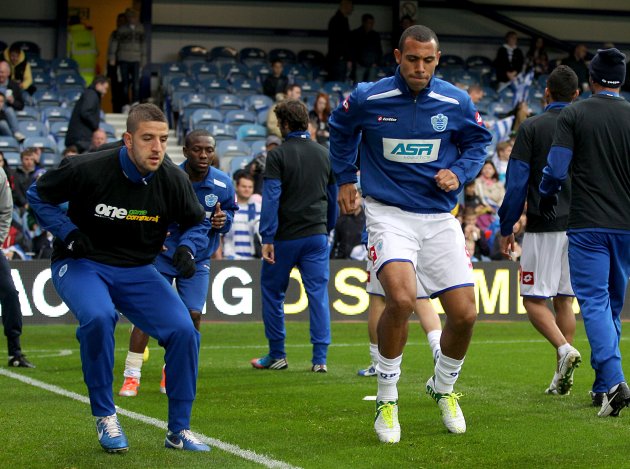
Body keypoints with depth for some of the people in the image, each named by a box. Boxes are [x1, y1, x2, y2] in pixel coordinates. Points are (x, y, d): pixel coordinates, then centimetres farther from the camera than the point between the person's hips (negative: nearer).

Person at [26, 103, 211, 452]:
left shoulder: (173, 181, -8)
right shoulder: (87, 169, -19)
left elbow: (197, 223, 11)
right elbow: (38, 195, -2)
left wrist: (187, 248, -11)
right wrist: (67, 233, -15)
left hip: (137, 271, 4)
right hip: (81, 265, -4)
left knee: (184, 331, -14)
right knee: (98, 317, -35)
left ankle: (178, 430, 3)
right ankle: (105, 416, -15)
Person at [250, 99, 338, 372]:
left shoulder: (278, 155, -7)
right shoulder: (323, 154, 8)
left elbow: (271, 198, -14)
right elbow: (333, 196, 15)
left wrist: (267, 239, -15)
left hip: (285, 237, -4)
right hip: (317, 235, 4)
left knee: (272, 291, 11)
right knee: (318, 295, 2)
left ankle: (277, 355, 15)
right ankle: (320, 359, -3)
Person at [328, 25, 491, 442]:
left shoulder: (456, 103, -3)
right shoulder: (367, 99, -6)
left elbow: (478, 142, 15)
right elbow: (341, 130, 16)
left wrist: (460, 174, -3)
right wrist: (345, 178, 16)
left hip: (440, 217, 3)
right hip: (389, 214, -3)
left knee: (465, 314, -2)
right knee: (402, 298, -27)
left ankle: (444, 388, 29)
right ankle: (387, 399, -9)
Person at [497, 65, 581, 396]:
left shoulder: (531, 128, -4)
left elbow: (516, 183, -7)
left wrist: (506, 229, 0)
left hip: (544, 227, -4)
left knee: (534, 299, 1)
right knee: (564, 299, 11)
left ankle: (565, 350, -22)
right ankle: (561, 379, 8)